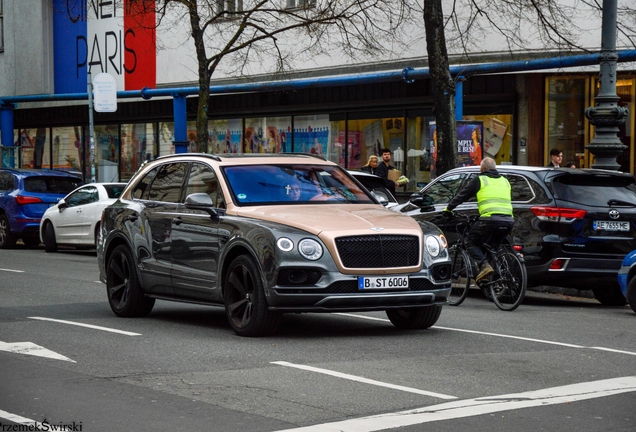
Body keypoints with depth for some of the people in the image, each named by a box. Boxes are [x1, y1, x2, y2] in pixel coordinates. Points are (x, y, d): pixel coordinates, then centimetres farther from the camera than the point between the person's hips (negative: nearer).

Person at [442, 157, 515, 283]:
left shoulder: (479, 180, 10)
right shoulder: (504, 181, 26)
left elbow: (462, 196, 14)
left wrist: (448, 209, 25)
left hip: (490, 219, -5)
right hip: (508, 220, 5)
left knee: (472, 243, 8)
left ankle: (484, 265, -15)